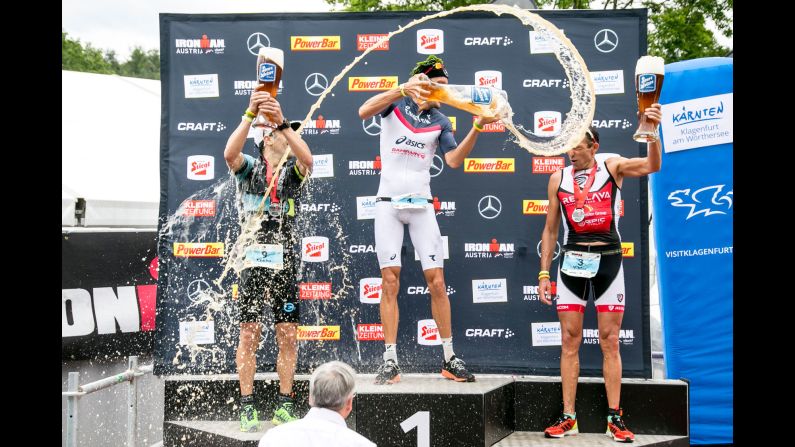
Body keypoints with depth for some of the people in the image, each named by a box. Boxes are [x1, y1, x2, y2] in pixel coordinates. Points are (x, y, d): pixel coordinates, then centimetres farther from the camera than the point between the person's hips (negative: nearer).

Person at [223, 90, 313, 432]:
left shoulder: (292, 171, 9)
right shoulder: (249, 168, 4)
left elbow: (307, 159, -15)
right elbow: (230, 153, -19)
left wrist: (283, 120, -25)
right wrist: (251, 113, -27)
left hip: (285, 262, 2)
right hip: (252, 261, -2)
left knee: (287, 335, 1)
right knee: (249, 333, -2)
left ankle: (285, 405, 9)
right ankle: (247, 407, 3)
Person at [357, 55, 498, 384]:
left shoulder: (440, 122, 9)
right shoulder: (395, 103, 1)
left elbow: (454, 160, -5)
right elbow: (364, 112, -20)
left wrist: (477, 128, -16)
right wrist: (403, 89, -30)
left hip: (422, 205, 2)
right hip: (389, 204, -2)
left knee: (437, 282, -1)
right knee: (390, 282, -4)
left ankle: (450, 360, 8)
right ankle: (390, 362, -1)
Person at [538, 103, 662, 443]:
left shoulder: (612, 167, 0)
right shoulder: (558, 179, 7)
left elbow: (652, 166, -16)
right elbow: (550, 230, 10)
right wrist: (543, 273, 5)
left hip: (608, 260, -2)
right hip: (572, 261, 2)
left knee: (610, 342, 1)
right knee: (570, 341, 1)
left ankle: (614, 418, 5)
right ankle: (568, 417, 6)